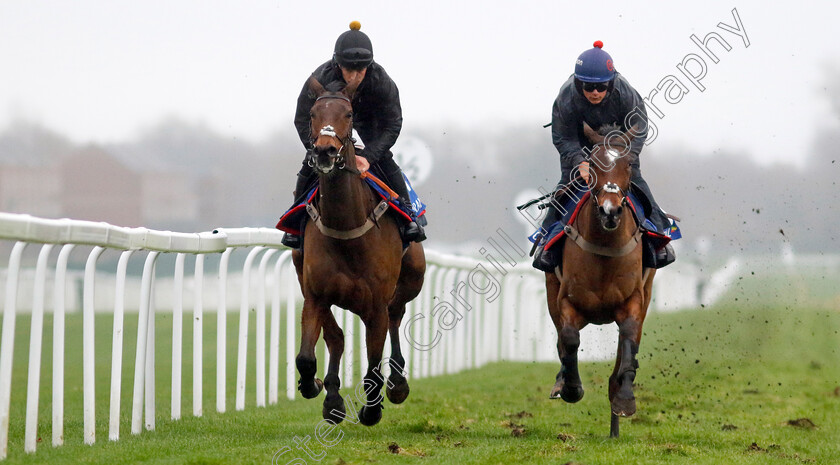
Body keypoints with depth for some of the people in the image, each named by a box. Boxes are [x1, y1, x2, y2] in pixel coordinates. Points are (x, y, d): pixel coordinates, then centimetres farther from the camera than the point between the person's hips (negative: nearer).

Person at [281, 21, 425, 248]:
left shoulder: (381, 80, -36)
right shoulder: (320, 78, -38)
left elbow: (392, 124, -28)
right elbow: (302, 120, -27)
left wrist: (368, 156, -40)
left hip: (368, 118, 0)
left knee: (383, 159, -17)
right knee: (311, 163, -10)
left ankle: (407, 213, -3)